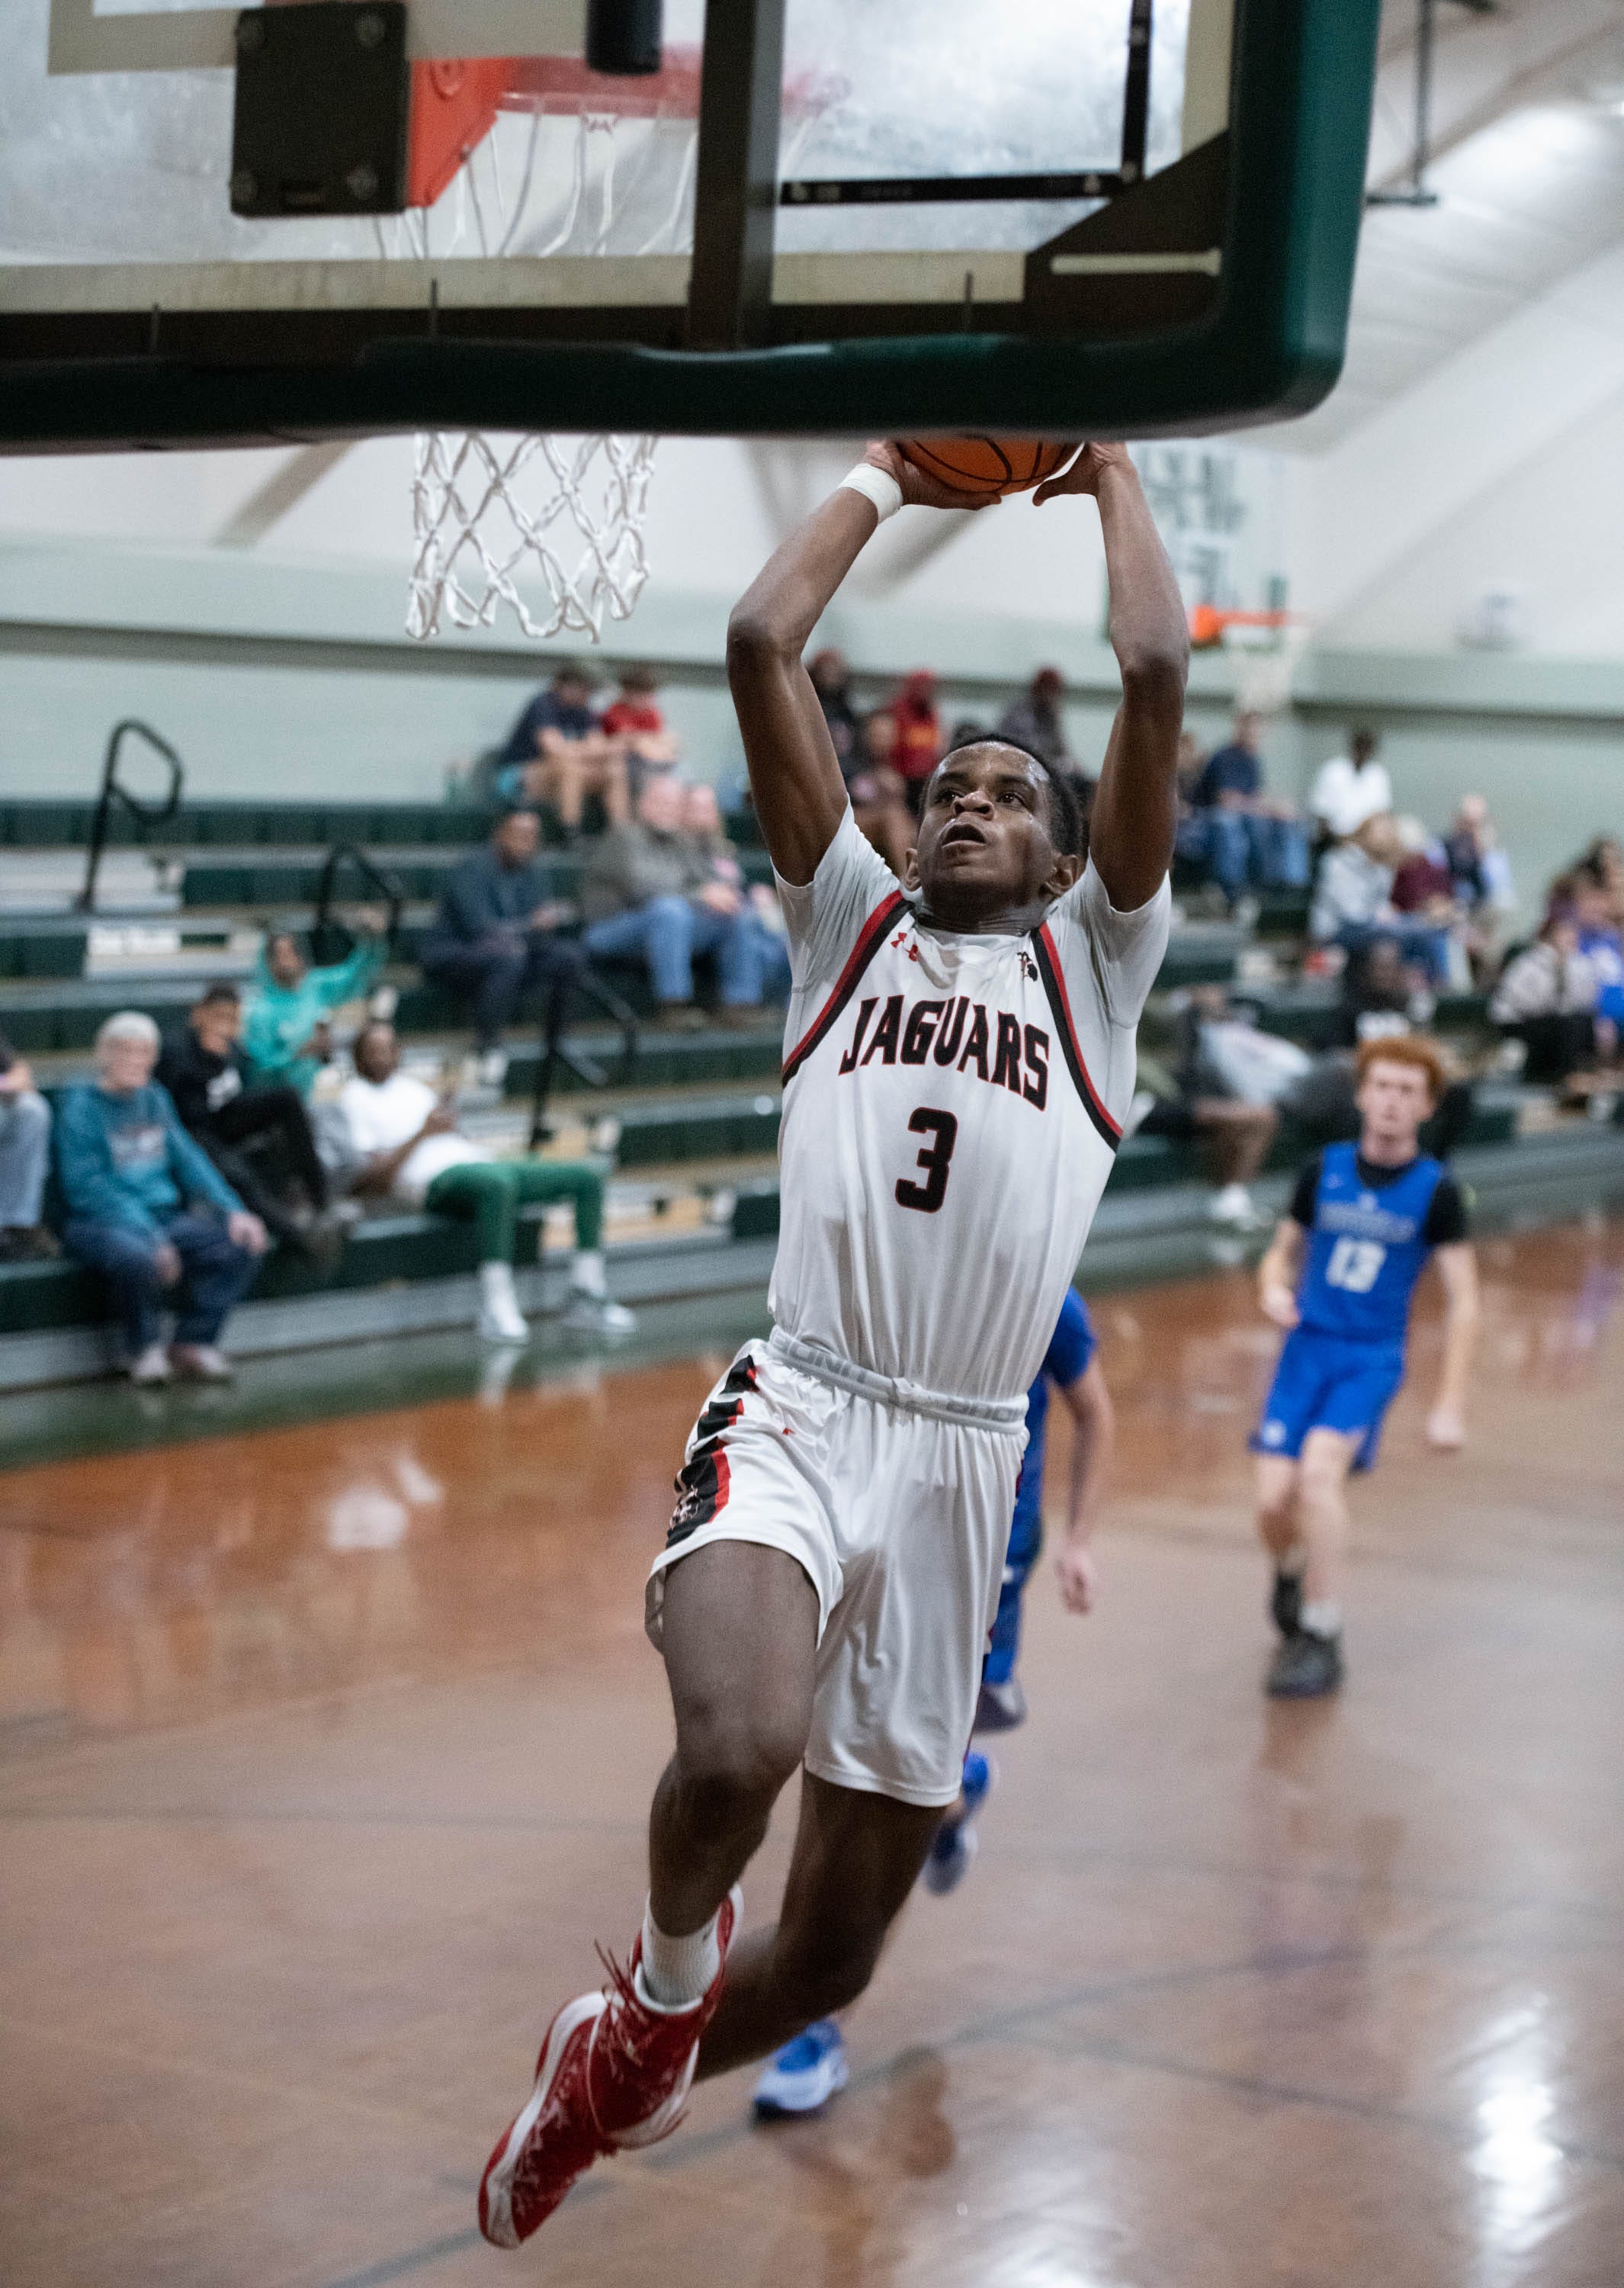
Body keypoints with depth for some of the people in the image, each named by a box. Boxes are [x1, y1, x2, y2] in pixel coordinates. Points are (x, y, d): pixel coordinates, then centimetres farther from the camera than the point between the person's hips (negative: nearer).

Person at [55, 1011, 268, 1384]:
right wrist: (150, 1236, -24)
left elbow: (188, 1158, 15)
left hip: (163, 1217, 7)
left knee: (241, 1244, -12)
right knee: (141, 1257, -38)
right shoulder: (82, 1105, -7)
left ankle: (194, 1343, -2)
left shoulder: (154, 1098, 14)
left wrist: (233, 1211, 0)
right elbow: (87, 1187, -15)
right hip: (99, 1224, -7)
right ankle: (144, 1349, -10)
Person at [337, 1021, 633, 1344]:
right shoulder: (353, 1096, 6)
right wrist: (422, 1134, -12)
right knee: (496, 1183, -44)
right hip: (437, 1177, -9)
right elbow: (376, 1176, -6)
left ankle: (586, 1298, -7)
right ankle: (496, 1308, -43)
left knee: (587, 1177, -2)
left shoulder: (414, 1085, 30)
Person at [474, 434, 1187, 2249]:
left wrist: (1110, 477, 15)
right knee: (741, 1746, -34)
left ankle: (612, 2066, 39)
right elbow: (759, 646, 8)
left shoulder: (1094, 958, 15)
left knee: (834, 1951, 7)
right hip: (798, 1411, -1)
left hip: (961, 1461, 2)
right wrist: (885, 480, 19)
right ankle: (669, 1974, 0)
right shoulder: (851, 918, 16)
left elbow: (1155, 676, 4)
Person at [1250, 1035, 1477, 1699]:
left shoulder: (1436, 1190, -3)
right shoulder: (1323, 1170, 4)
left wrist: (1449, 1406, -6)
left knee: (1320, 1467, -28)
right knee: (1273, 1501, -9)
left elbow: (1462, 1303, -1)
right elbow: (1284, 1252, 17)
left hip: (1373, 1358, -3)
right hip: (1307, 1346, 3)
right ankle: (1291, 1573, 29)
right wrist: (1274, 1289, -8)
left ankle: (1322, 1639, -16)